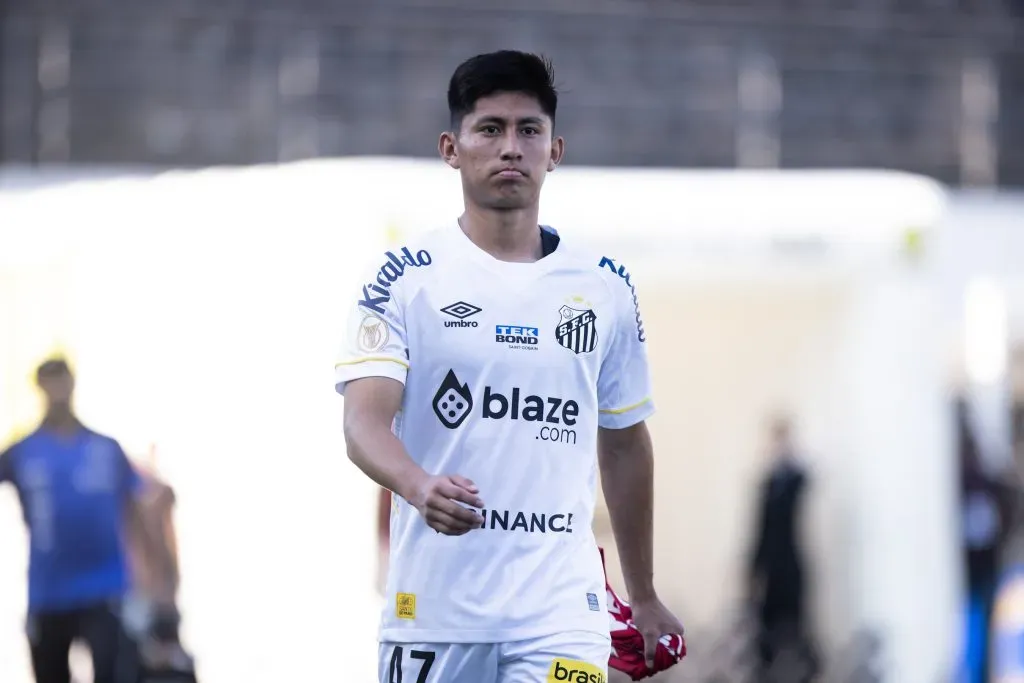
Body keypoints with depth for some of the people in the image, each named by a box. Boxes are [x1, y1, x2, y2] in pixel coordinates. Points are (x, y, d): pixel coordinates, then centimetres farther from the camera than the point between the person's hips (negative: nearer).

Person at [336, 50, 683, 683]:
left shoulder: (606, 288, 9)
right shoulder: (405, 278, -1)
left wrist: (644, 596, 20)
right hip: (432, 607, -1)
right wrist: (420, 487, -34)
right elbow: (365, 420, -13)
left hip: (561, 611, 1)